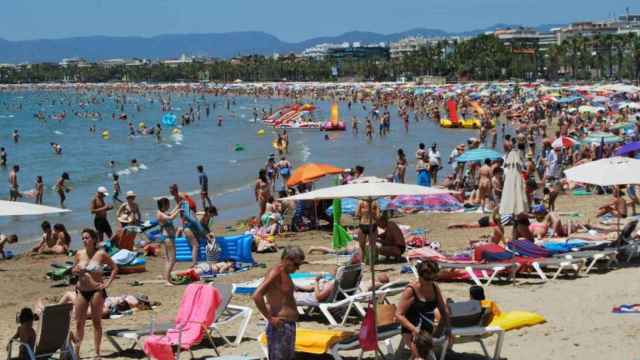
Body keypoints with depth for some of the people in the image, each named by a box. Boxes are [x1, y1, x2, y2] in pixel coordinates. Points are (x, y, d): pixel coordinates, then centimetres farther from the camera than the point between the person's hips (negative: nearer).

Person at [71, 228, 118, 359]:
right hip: (81, 291, 4)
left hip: (96, 290, -4)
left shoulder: (101, 254, -6)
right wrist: (76, 271, -9)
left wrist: (108, 283, -8)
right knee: (79, 322, 5)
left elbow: (115, 268, 0)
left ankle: (97, 353, 8)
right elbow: (73, 270, 14)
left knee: (96, 321, 2)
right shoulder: (79, 254, 5)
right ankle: (76, 351, 14)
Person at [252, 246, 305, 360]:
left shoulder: (284, 273, 13)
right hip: (279, 326, -10)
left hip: (289, 325, 10)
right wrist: (270, 318, -21)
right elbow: (257, 296, -27)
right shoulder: (275, 272, -16)